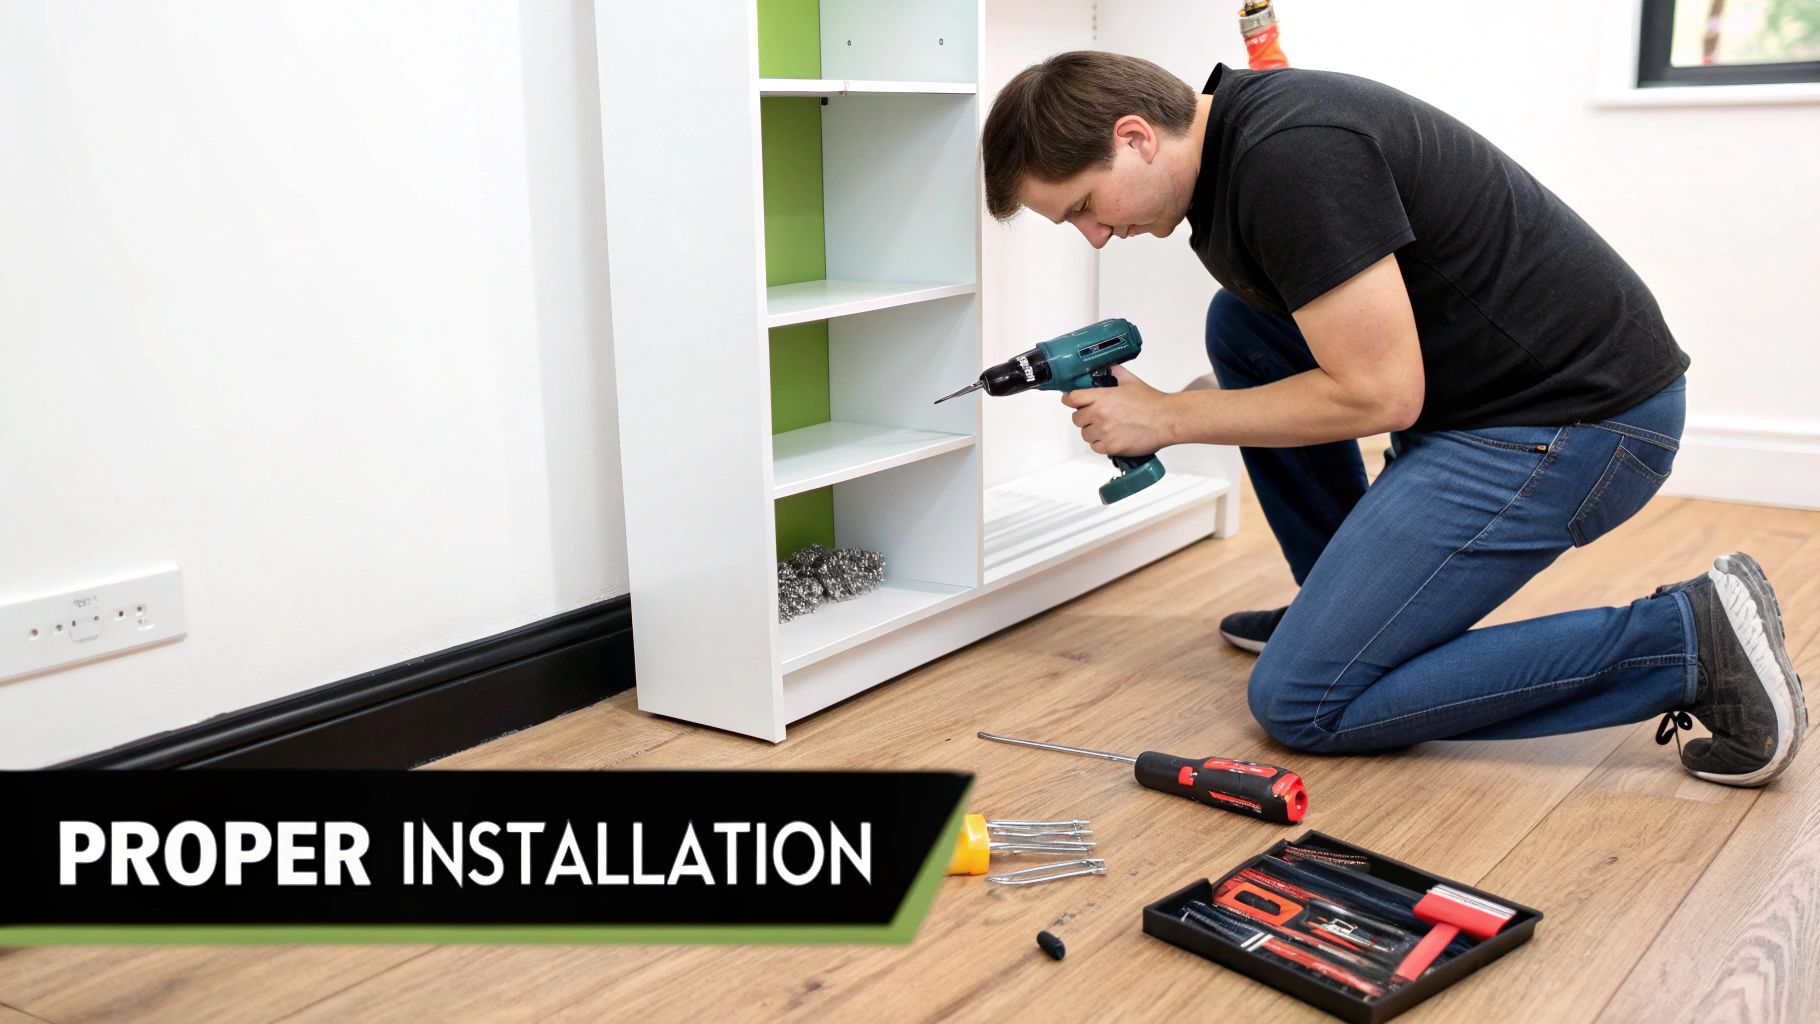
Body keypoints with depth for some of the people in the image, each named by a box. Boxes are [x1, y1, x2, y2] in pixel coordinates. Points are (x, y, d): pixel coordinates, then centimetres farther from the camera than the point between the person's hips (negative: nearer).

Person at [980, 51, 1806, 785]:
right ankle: (1341, 599, 19)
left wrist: (1167, 417, -9)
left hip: (1576, 422, -10)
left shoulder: (1290, 157, -22)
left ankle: (1688, 641, -7)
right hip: (1484, 391, 10)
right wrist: (1137, 411, 7)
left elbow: (1379, 395, -20)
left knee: (1300, 703, -9)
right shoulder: (1230, 140, 9)